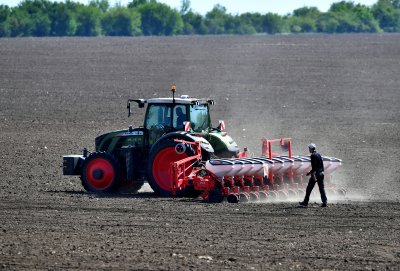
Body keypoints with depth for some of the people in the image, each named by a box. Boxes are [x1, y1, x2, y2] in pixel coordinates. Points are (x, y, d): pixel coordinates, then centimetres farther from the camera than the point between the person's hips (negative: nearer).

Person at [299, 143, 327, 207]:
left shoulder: (313, 156, -11)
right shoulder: (318, 155, 14)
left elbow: (314, 166, -19)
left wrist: (313, 175, -23)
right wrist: (310, 172, 27)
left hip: (316, 173, -8)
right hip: (321, 173, 8)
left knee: (309, 188, 3)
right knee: (322, 188, 6)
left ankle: (305, 202, 9)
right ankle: (325, 202, -1)